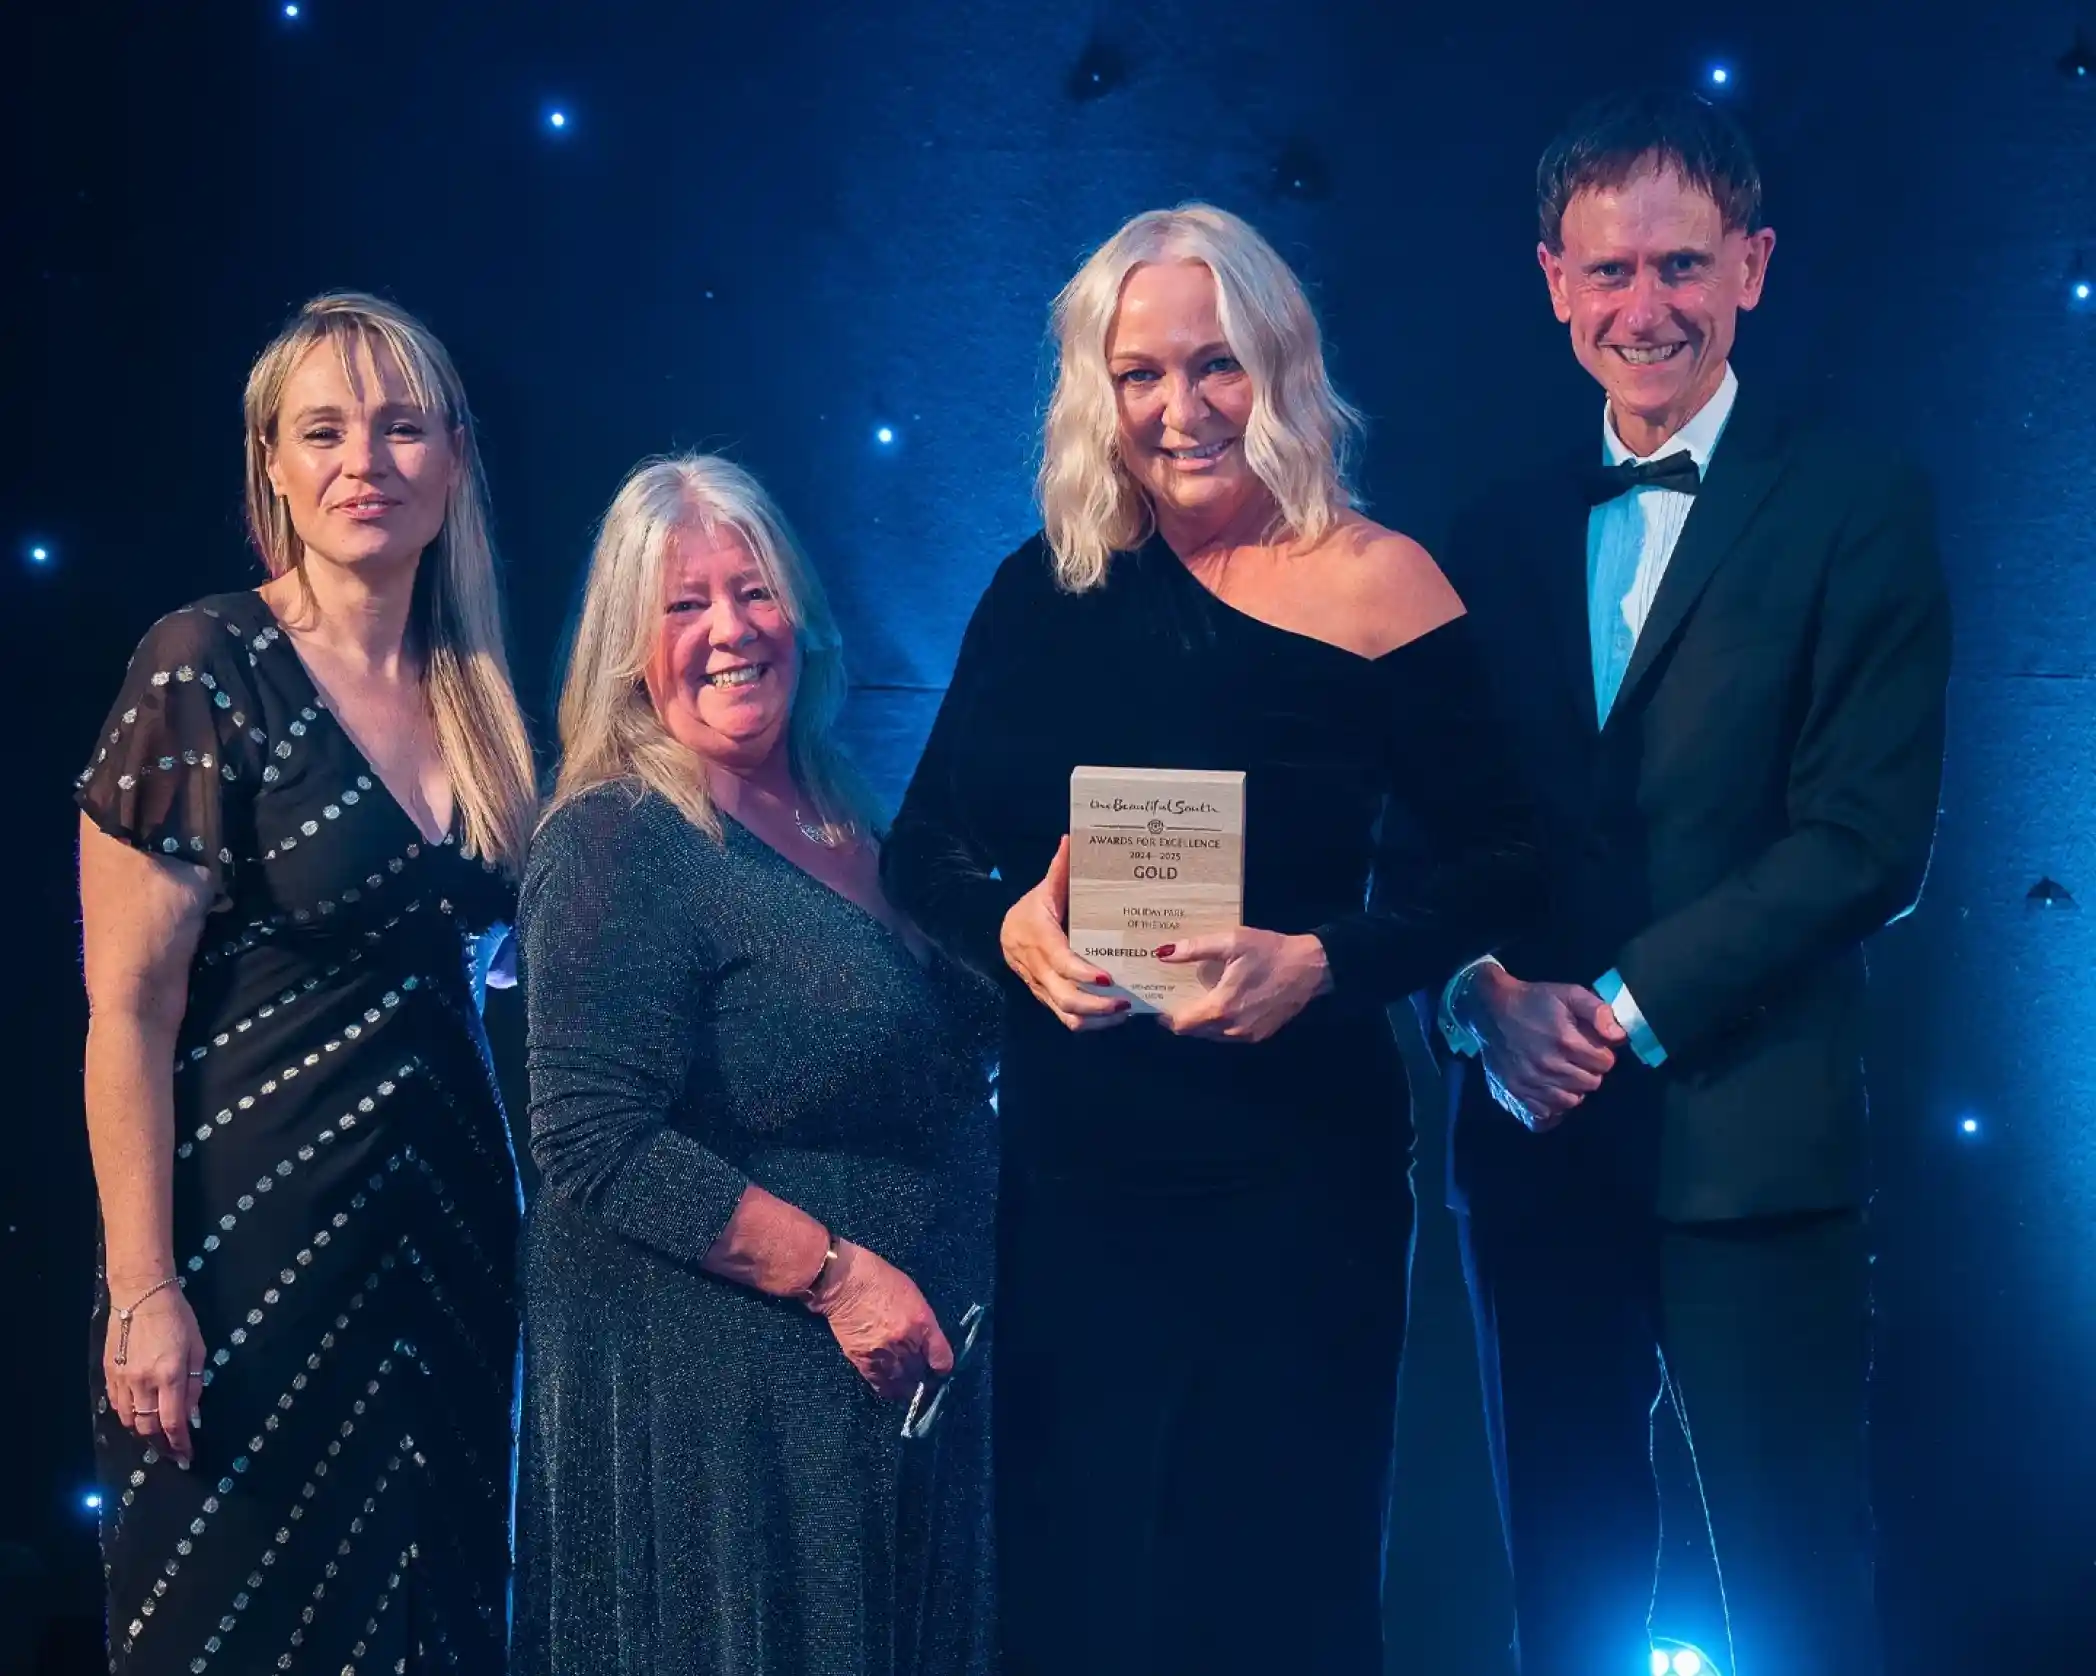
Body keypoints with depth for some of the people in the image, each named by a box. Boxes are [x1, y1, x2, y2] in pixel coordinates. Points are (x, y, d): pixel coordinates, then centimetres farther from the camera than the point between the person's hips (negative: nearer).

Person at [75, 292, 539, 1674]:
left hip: (452, 1233, 6)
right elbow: (129, 1004, -13)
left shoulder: (477, 692, 6)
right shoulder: (208, 668, -12)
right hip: (257, 1237, -6)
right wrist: (144, 1288, -18)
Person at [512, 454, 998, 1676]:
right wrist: (834, 1274, -22)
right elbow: (595, 1139, -21)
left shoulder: (851, 826, 10)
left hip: (906, 1377, 8)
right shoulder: (615, 848, -13)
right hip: (710, 1390, -7)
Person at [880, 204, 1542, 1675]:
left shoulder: (1372, 586, -6)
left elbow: (1508, 861, -7)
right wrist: (1010, 928, -13)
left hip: (1295, 1166, -3)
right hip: (1071, 1159, 3)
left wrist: (1319, 963, -20)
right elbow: (923, 848, 7)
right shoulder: (1047, 590, 4)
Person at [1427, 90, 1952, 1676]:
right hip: (1536, 1133, 5)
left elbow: (1871, 833, -9)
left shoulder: (1858, 503, -1)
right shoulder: (1504, 531, 13)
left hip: (1751, 1137, -4)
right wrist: (1486, 995, -9)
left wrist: (1628, 1006, -13)